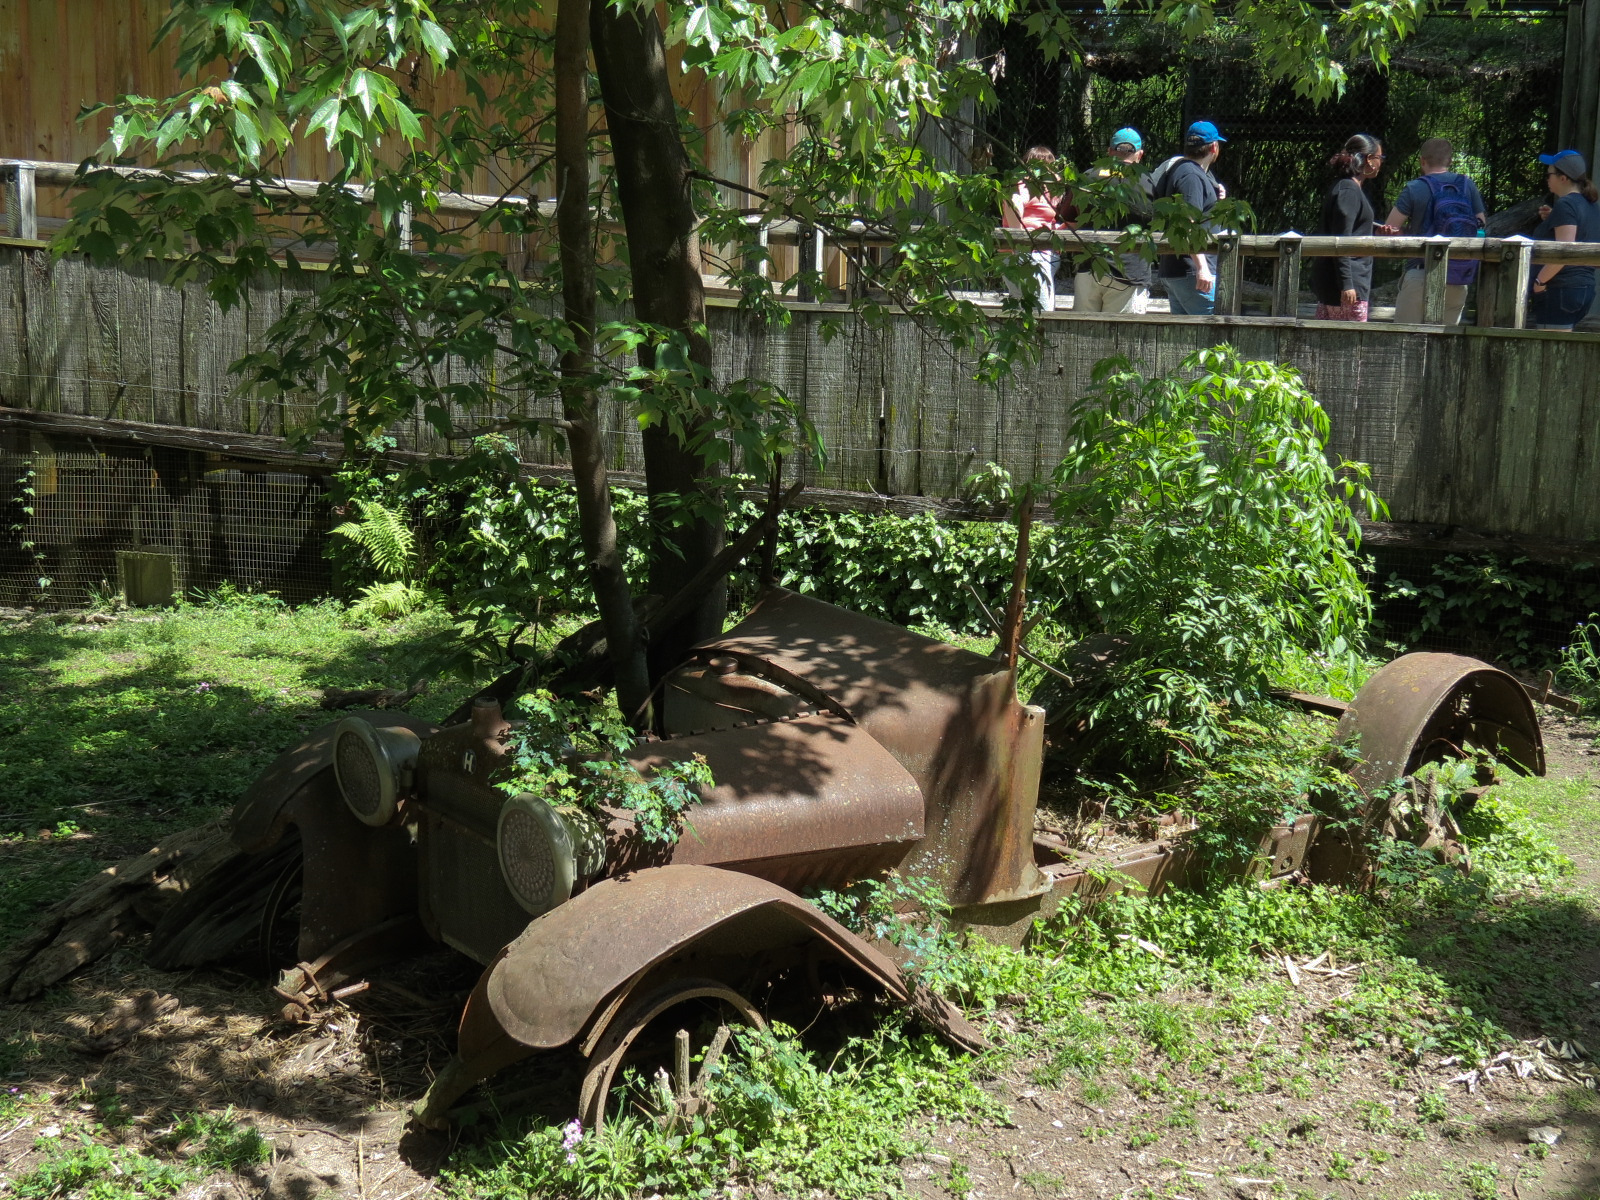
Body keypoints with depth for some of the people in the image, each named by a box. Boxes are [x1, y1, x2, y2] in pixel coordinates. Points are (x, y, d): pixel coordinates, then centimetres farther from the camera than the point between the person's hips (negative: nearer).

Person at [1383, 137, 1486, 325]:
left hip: (1421, 274, -4)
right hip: (1458, 280, 4)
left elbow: (1389, 231, -6)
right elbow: (1482, 226, 9)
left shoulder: (1414, 189, -7)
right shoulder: (1468, 186, 5)